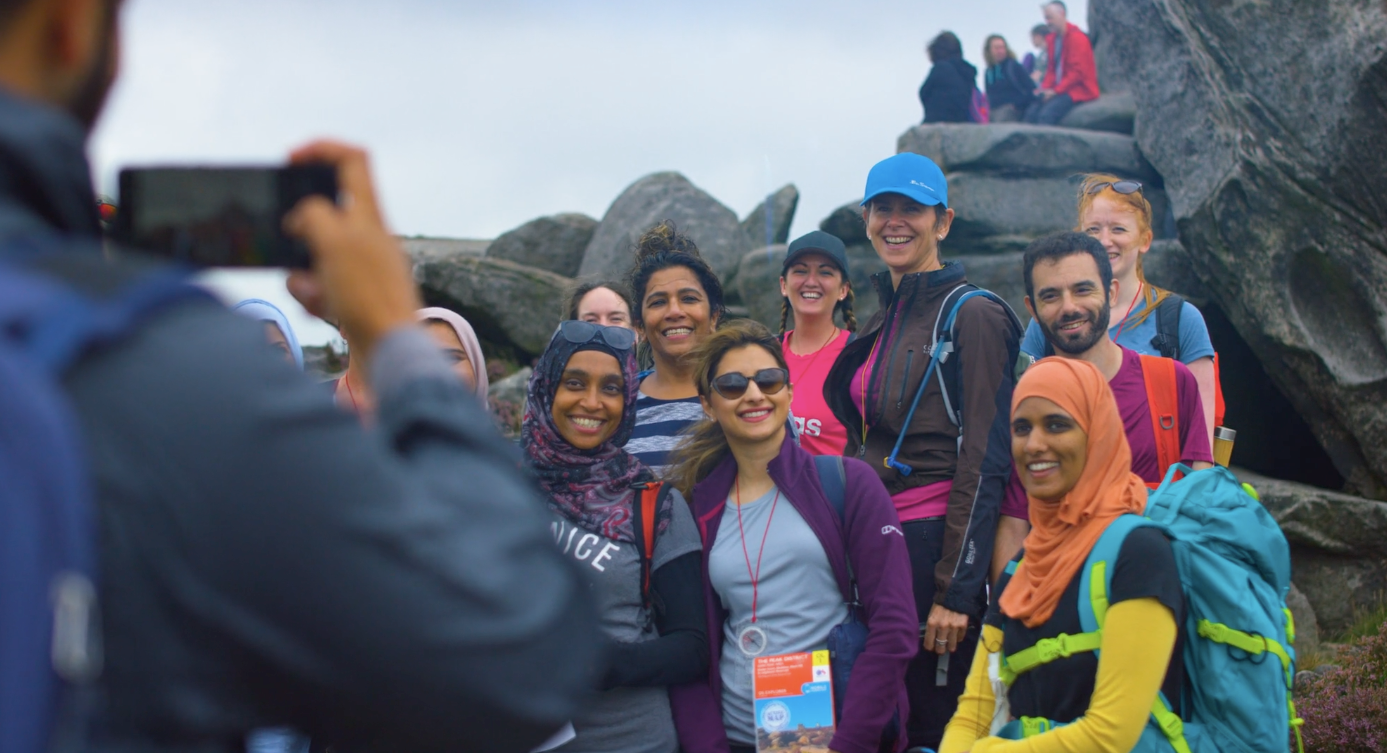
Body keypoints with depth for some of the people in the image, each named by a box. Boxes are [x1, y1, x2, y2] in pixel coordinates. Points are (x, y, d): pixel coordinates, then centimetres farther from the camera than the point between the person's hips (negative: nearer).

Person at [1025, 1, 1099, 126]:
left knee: (1047, 114, -30)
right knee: (1032, 112, -18)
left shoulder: (1077, 37, -11)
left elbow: (1078, 72, -16)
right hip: (1057, 89, 7)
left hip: (1079, 89, -7)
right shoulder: (1051, 38, 11)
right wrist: (1045, 88, -3)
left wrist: (1056, 90, -18)